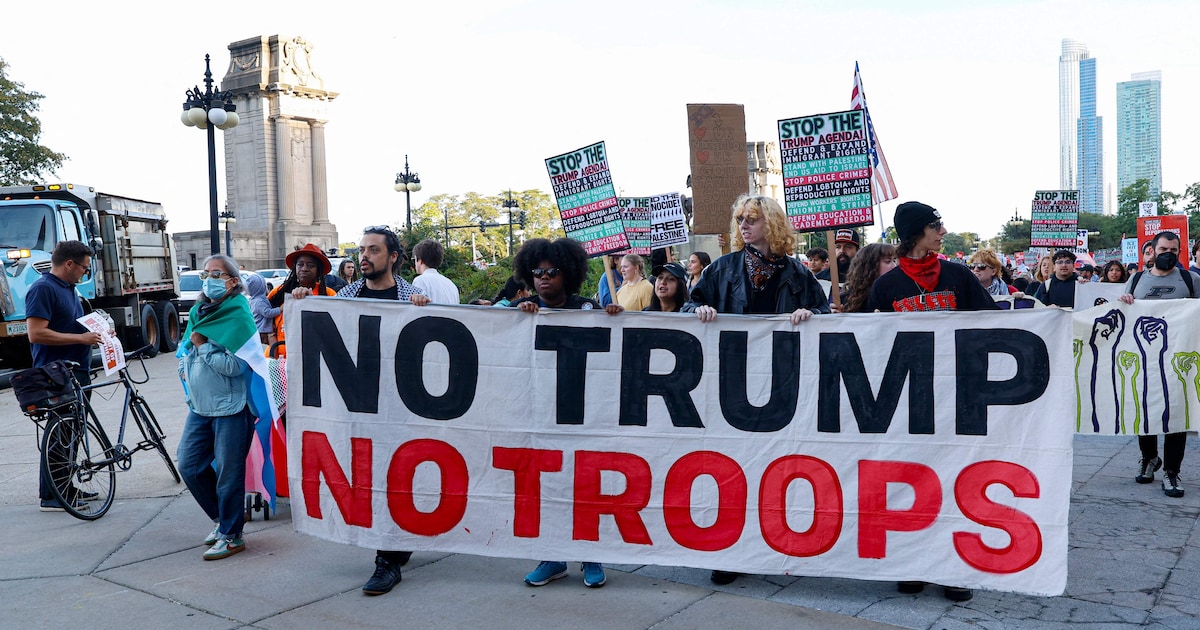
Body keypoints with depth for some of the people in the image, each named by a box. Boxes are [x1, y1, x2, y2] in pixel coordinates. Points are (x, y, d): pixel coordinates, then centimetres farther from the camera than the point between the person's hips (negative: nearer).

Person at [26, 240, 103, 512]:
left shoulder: (68, 287, 16)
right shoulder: (43, 288, -14)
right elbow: (36, 334, -23)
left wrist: (95, 331, 12)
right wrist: (81, 338, -21)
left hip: (77, 373, 10)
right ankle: (51, 497, 3)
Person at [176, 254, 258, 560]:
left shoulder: (239, 316, -13)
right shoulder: (199, 311, 11)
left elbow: (236, 365, -20)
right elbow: (185, 347, 26)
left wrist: (203, 346, -15)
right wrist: (184, 366, 9)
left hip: (230, 407, -8)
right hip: (200, 406, 8)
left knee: (228, 472, 0)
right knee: (189, 465, 11)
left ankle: (231, 536, 14)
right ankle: (223, 518, 30)